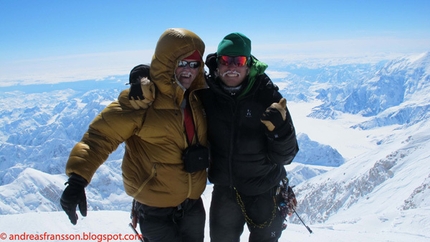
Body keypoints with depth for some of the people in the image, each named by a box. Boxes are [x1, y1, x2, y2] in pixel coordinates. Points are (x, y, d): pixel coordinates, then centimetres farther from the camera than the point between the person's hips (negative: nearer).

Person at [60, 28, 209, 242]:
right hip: (157, 209, -6)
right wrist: (77, 179, -32)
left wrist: (204, 155, -3)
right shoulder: (143, 99, -19)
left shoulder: (196, 98, -1)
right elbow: (102, 134, -23)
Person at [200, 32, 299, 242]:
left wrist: (280, 129, -33)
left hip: (264, 192, -1)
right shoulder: (205, 95, -12)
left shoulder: (267, 96, -18)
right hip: (224, 191, 2)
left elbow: (285, 156, -16)